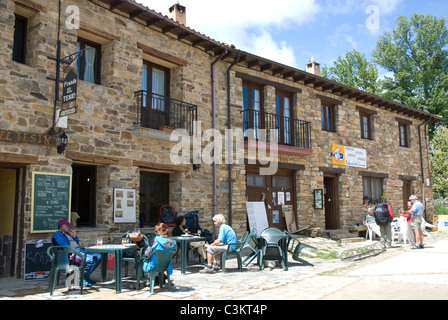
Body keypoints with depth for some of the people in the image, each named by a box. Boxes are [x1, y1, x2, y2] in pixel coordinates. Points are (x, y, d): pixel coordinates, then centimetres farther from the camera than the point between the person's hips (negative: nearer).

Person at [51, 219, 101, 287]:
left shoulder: (67, 233, 27)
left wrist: (74, 236, 15)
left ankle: (86, 276, 1)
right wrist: (73, 253, -26)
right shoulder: (58, 234, 0)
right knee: (91, 259, -30)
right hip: (72, 254, -10)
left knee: (98, 257, -2)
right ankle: (82, 279, -16)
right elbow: (65, 246, -15)